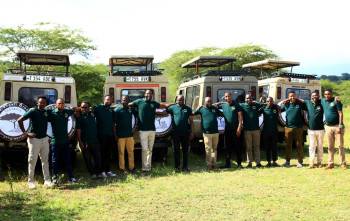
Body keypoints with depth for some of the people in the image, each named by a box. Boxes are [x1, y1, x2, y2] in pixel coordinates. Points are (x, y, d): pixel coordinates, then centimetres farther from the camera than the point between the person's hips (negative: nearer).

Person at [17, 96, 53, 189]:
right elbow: (19, 120, -11)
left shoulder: (46, 112, 6)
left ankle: (47, 181, 11)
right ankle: (31, 181, 10)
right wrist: (25, 133, -12)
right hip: (34, 139, -5)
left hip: (44, 139, 5)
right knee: (32, 160, 2)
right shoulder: (33, 111, -9)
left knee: (45, 160, 7)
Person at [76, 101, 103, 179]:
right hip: (85, 141, -3)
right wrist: (80, 142, -14)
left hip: (95, 140, 3)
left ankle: (99, 172, 11)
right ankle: (92, 173, 13)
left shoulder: (92, 114, 8)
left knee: (97, 156, 3)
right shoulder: (80, 118, -3)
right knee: (87, 158, 3)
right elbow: (78, 130, -7)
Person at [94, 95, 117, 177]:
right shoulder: (98, 108, -1)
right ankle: (102, 170, 5)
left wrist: (114, 134, 14)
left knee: (108, 153, 9)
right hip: (101, 134, -5)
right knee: (102, 153, -1)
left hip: (110, 134, 5)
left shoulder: (111, 110, 15)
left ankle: (108, 170, 15)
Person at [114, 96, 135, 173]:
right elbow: (114, 123, -4)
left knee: (131, 152, 6)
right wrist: (115, 135, -7)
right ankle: (122, 168, 9)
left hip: (130, 135, 4)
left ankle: (131, 168, 12)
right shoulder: (117, 110, -3)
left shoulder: (130, 109, 8)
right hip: (120, 135, -3)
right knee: (121, 152, 2)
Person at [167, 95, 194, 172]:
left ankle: (185, 167, 12)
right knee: (176, 150, 5)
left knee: (185, 150, 6)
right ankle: (177, 167, 13)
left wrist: (191, 132, 4)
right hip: (176, 133, -1)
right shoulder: (173, 107, 5)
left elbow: (191, 121, 9)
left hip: (185, 132, 1)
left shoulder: (188, 109, 9)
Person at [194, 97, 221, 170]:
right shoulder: (201, 109, 3)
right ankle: (209, 164, 4)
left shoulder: (214, 108, 11)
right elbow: (193, 114, 3)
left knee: (214, 149, 9)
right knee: (208, 149, -2)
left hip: (215, 132, 3)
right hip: (207, 133, -3)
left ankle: (214, 164, 16)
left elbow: (221, 114, 19)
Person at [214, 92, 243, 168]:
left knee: (237, 147, 2)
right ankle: (228, 163, 15)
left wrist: (239, 127, -15)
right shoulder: (223, 105, 8)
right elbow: (214, 105, 21)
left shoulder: (236, 105, -3)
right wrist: (219, 103, 0)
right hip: (227, 129, 4)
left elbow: (240, 116, -7)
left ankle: (239, 163, 9)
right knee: (227, 147, 8)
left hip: (236, 129, -4)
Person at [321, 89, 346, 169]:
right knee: (330, 147, 9)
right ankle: (330, 163, 14)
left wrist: (340, 126, -16)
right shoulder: (323, 101, 9)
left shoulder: (336, 101, -7)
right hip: (328, 127, 5)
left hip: (337, 126, -5)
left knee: (341, 145, -1)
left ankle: (343, 163, 5)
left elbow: (340, 113, -11)